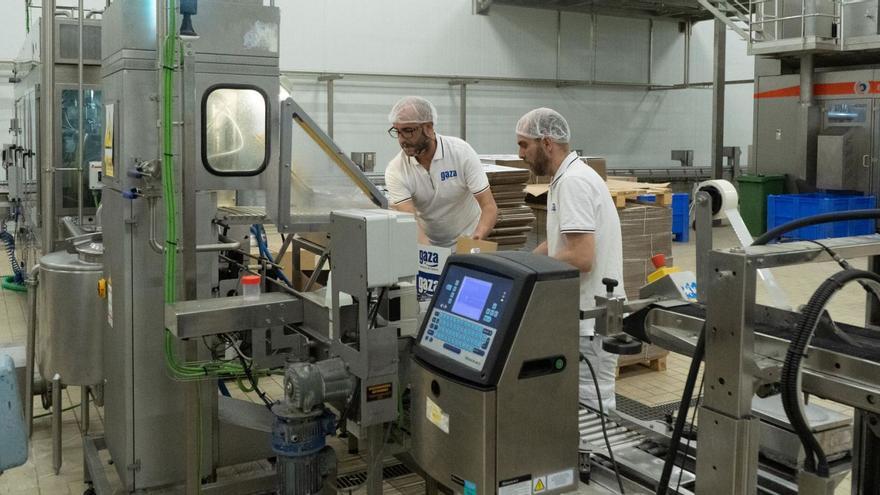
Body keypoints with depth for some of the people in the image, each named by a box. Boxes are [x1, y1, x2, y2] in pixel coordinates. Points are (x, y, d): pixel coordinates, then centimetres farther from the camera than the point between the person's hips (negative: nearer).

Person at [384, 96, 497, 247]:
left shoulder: (461, 151, -13)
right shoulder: (395, 171, -12)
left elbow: (489, 206, -15)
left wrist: (477, 239, -33)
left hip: (467, 241, -1)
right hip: (427, 245, 2)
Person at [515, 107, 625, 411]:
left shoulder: (573, 182, -18)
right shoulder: (569, 177, 14)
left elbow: (581, 258, -26)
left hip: (590, 317, -10)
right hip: (585, 311, 10)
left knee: (591, 407, -2)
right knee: (589, 403, 16)